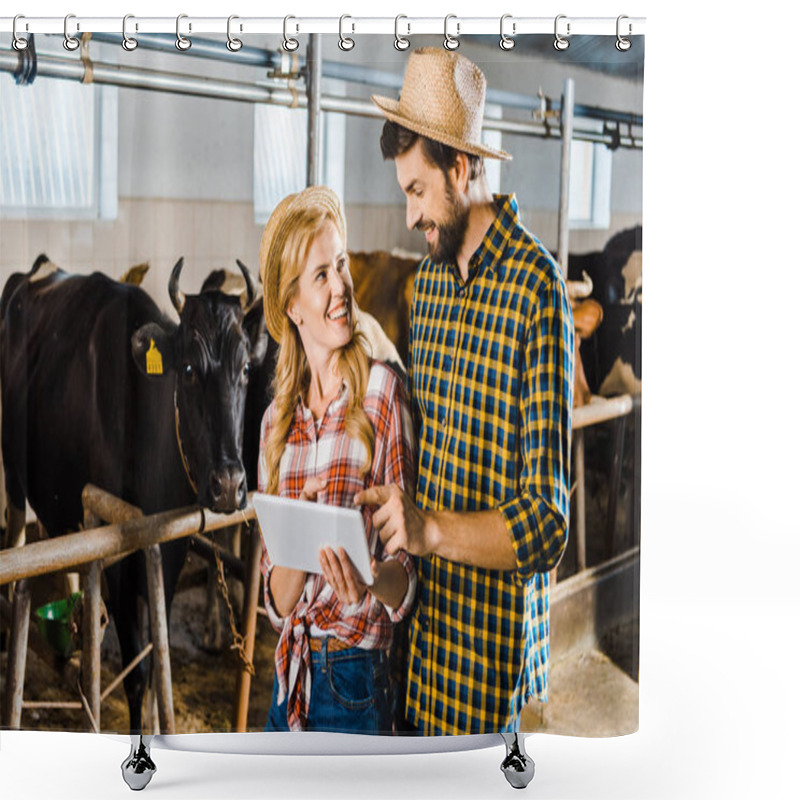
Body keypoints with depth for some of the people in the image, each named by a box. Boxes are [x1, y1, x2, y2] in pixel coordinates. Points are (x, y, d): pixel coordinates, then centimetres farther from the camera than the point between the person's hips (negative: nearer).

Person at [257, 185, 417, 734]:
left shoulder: (382, 392, -8)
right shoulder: (277, 422, 6)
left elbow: (407, 580, -7)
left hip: (358, 685, -4)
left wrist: (371, 579, -29)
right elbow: (277, 601, 4)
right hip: (288, 685, 4)